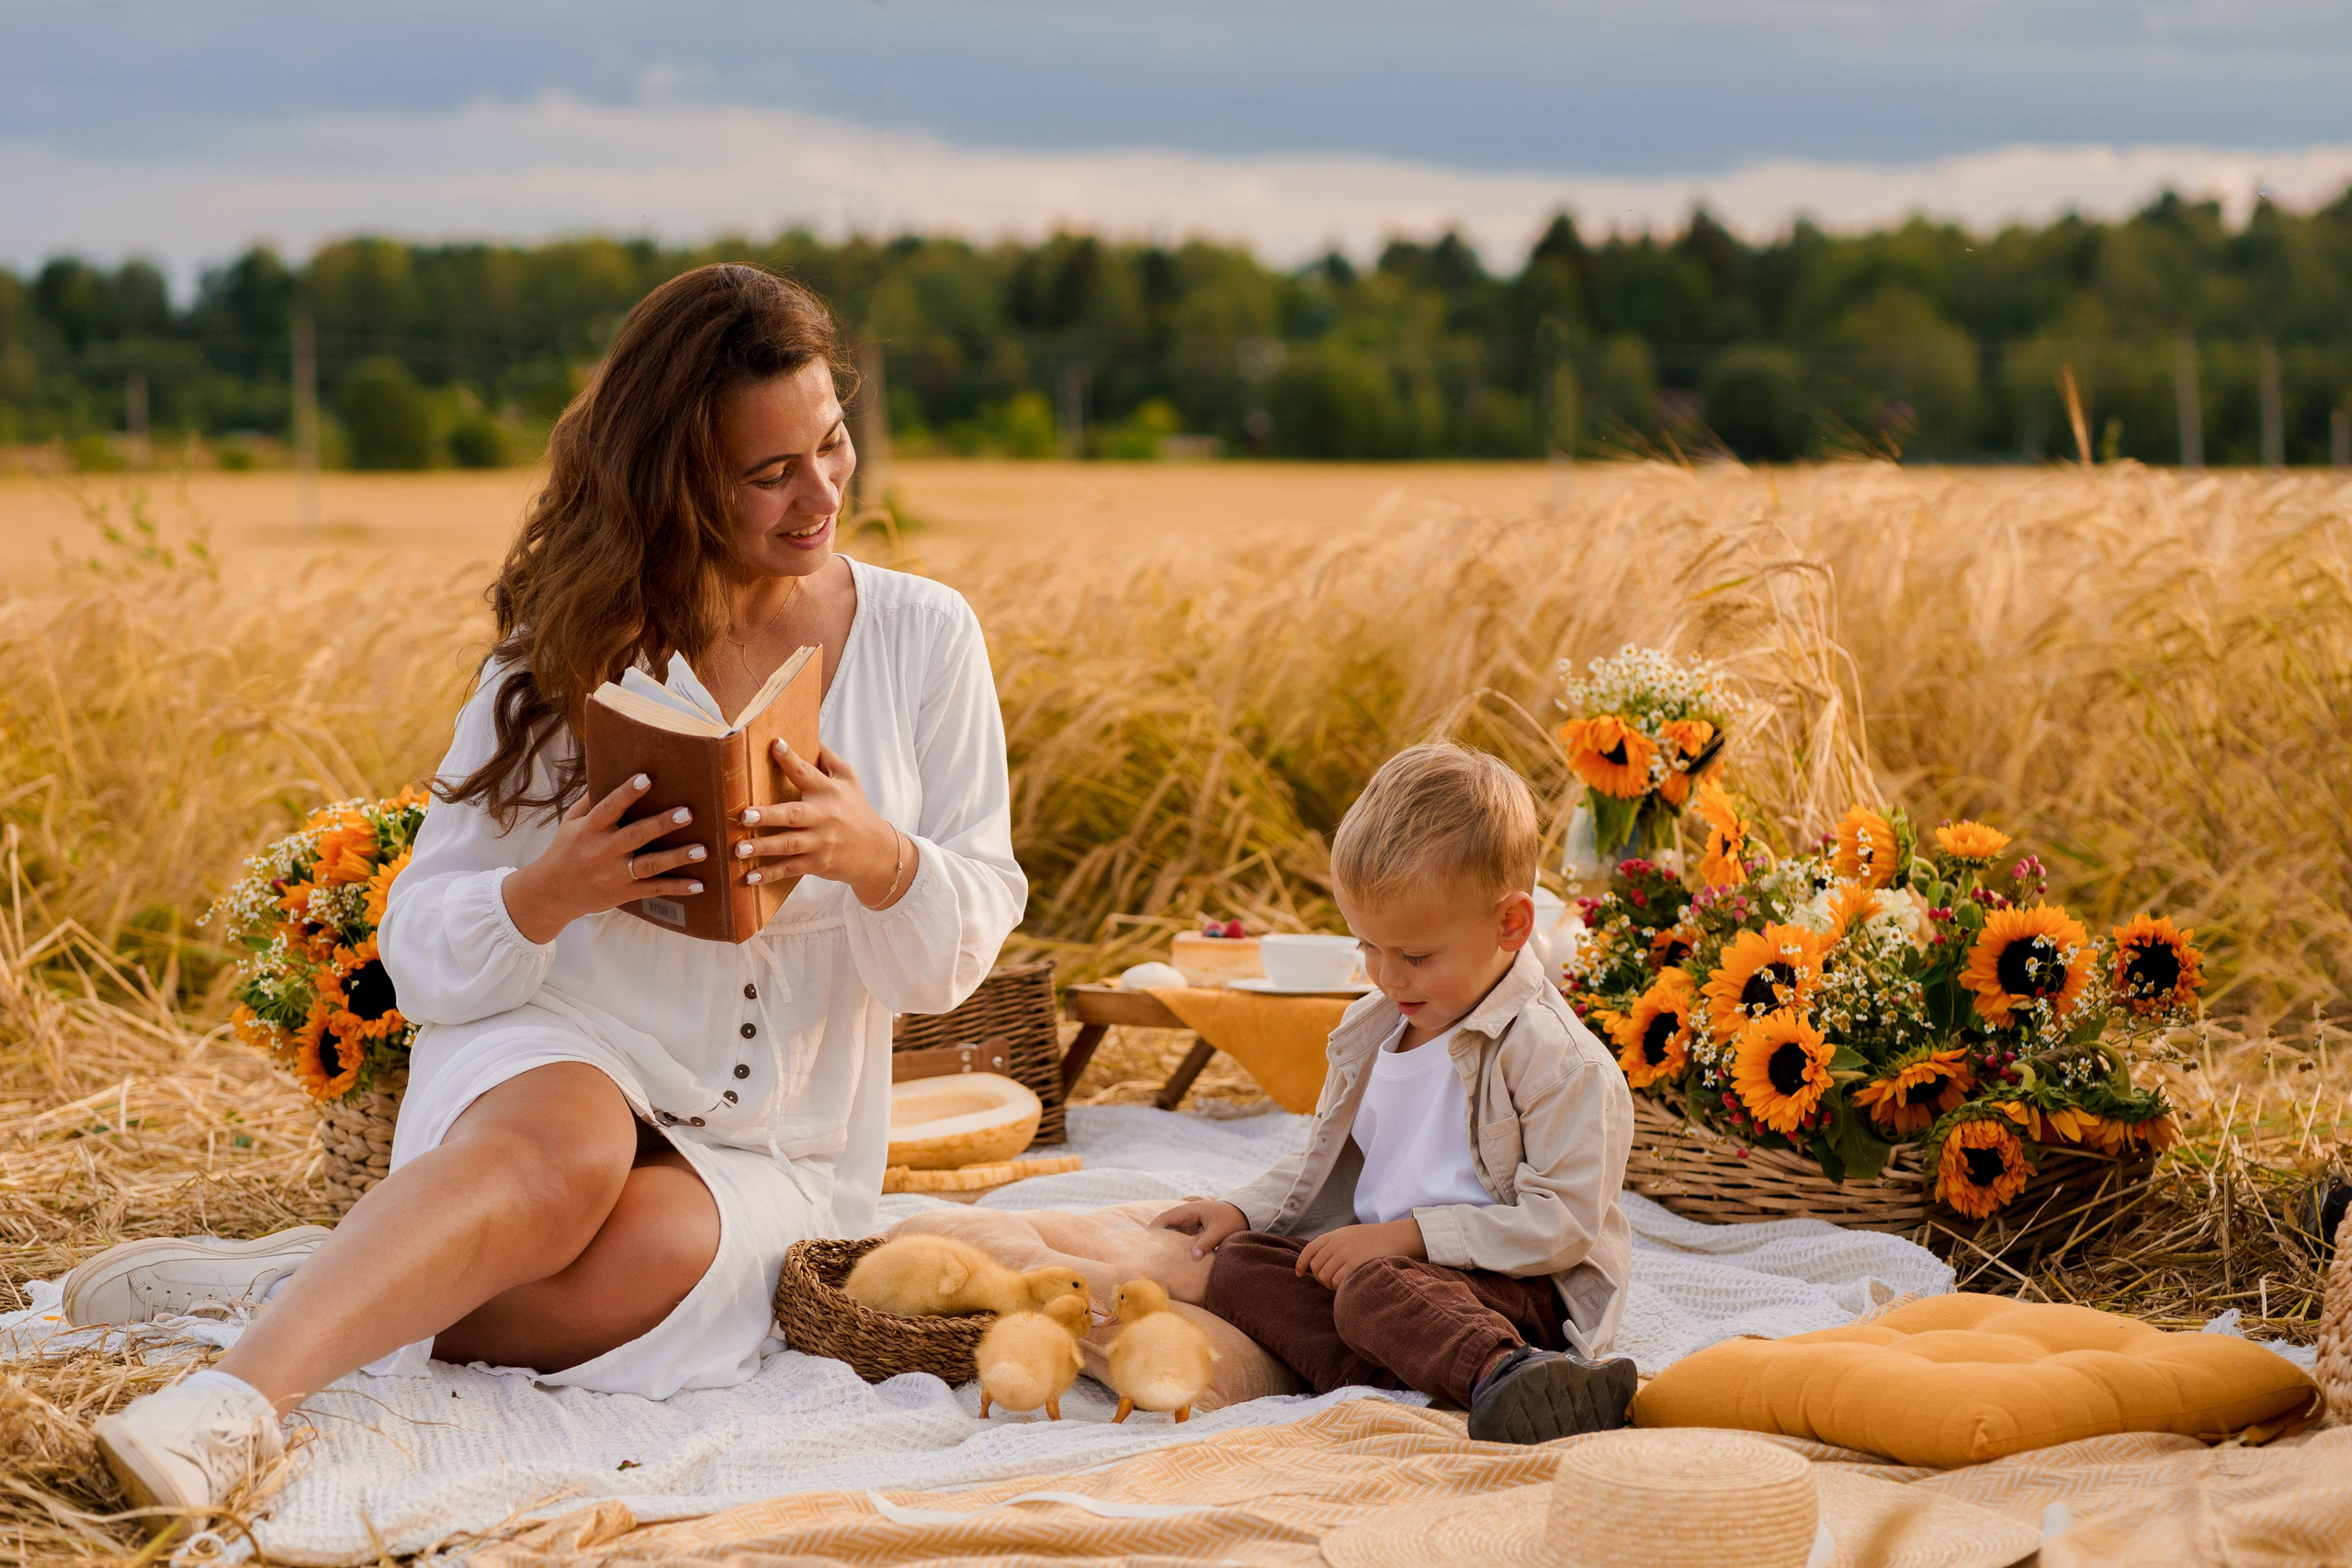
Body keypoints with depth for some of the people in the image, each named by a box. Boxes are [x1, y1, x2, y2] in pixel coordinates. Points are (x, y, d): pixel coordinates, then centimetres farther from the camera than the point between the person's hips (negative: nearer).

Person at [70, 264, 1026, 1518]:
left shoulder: (921, 638, 2)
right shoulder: (570, 654, -1)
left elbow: (963, 952, 2)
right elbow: (423, 954, -1)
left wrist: (879, 858, -21)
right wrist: (550, 893, -24)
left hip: (773, 1150, 1)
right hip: (558, 1058, -1)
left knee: (635, 1256, -35)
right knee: (568, 1145, -39)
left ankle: (290, 1281, -23)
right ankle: (238, 1399, -47)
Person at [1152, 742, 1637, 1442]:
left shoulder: (1558, 1059, -13)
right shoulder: (1370, 1031, 14)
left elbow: (1560, 1224, -18)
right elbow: (1324, 1164, 29)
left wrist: (1405, 1234, -21)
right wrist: (1242, 1210, 11)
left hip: (1520, 1287, -9)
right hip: (1384, 1256, 9)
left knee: (1374, 1289, -35)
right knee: (1241, 1264, -10)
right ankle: (1386, 1378, -34)